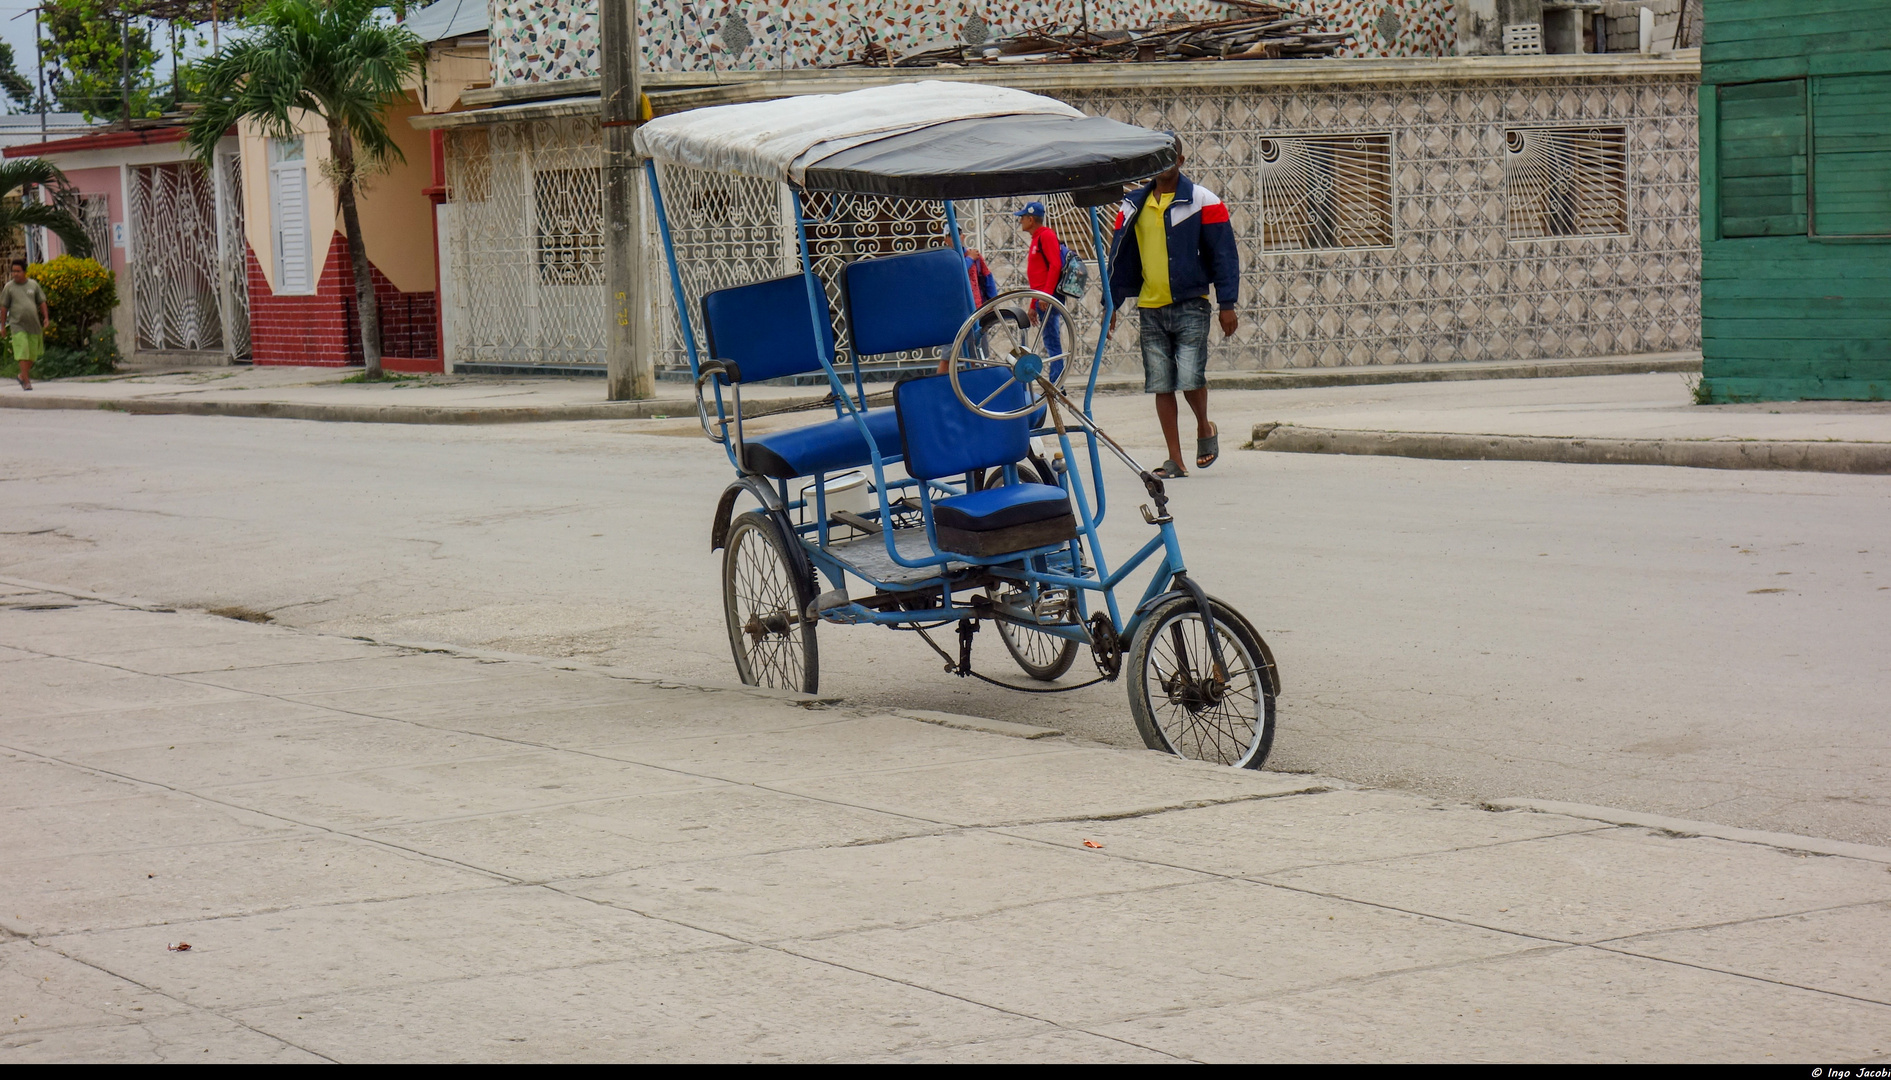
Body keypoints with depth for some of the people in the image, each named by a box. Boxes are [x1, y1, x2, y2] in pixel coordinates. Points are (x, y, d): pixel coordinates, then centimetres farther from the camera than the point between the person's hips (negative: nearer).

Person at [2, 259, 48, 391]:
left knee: (32, 354, 7)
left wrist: (46, 318, 3)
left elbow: (42, 302, 13)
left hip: (33, 324, 3)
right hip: (17, 325, -3)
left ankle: (23, 375, 27)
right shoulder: (9, 287, 1)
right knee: (22, 352, -11)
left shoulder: (33, 285, 7)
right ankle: (26, 381, -10)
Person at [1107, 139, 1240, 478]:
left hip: (1190, 306, -4)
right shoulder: (1133, 206, 10)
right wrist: (1111, 304, 10)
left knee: (1190, 379, -13)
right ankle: (1175, 460, 8)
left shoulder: (1202, 201, -1)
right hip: (1150, 308, 4)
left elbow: (1223, 254, -2)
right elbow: (1120, 257, 16)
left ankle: (1204, 428, 18)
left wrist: (1227, 303, -8)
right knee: (1160, 386, 2)